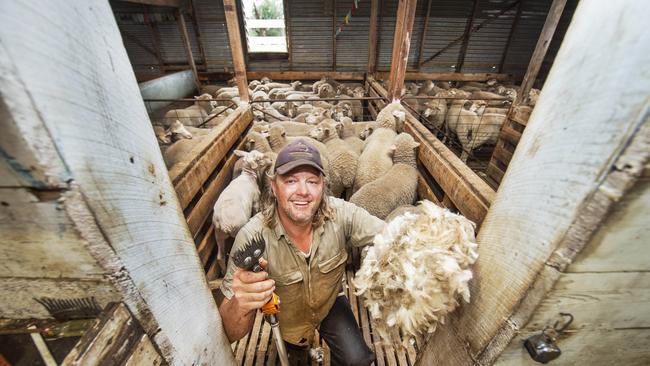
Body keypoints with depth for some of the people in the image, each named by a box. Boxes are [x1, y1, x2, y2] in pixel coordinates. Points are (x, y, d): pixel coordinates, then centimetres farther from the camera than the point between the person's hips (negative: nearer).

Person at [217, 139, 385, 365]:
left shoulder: (341, 214, -31)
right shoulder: (251, 238, -36)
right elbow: (229, 335, -32)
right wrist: (241, 306, -55)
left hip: (332, 303, 1)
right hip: (286, 317, 0)